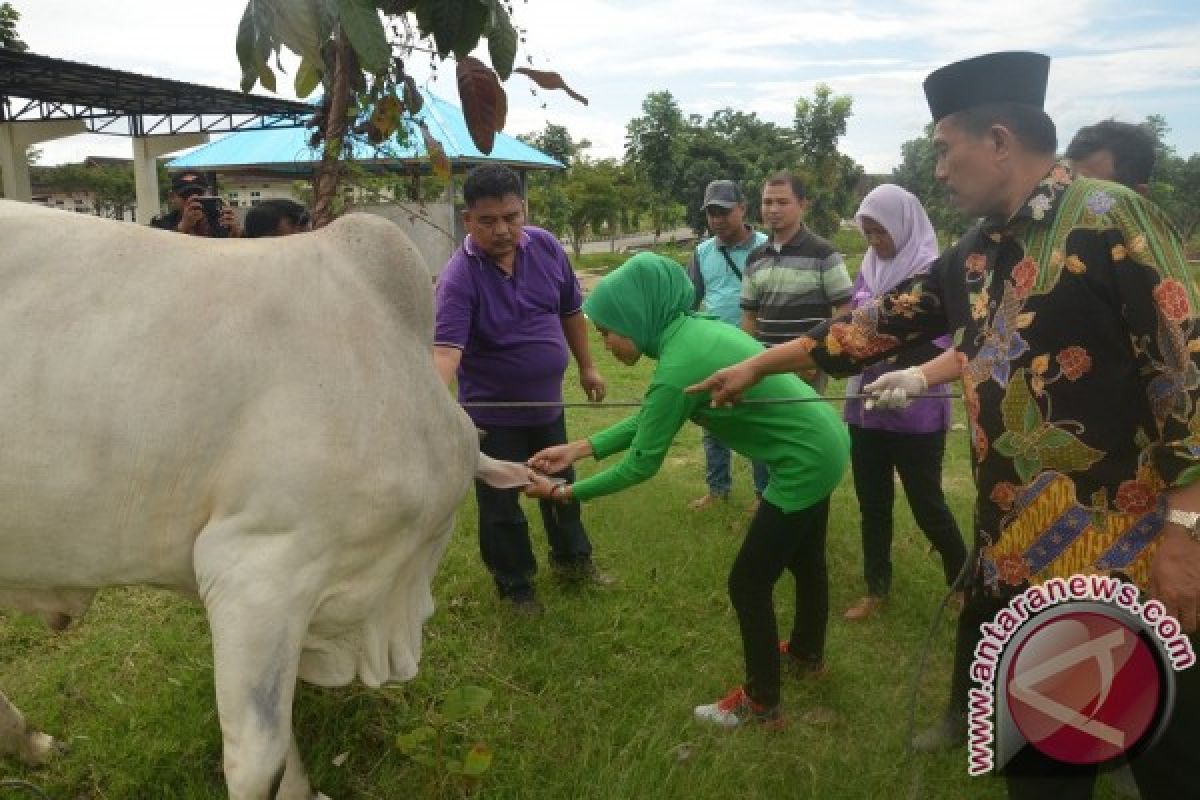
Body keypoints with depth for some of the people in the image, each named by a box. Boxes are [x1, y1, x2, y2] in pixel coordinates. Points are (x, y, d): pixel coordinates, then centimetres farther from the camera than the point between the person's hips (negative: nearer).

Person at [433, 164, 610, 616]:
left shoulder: (546, 247, -9)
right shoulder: (459, 277, -26)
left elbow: (571, 310, 6)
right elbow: (446, 346, -38)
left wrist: (586, 367, 11)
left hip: (547, 402, 5)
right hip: (493, 413, -5)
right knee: (501, 504, 8)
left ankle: (571, 558, 47)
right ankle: (515, 585, 31)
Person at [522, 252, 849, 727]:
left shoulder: (678, 369, -28)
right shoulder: (693, 330, 0)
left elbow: (641, 464, -18)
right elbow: (648, 421, 7)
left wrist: (567, 492, -8)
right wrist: (579, 449, 3)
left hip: (804, 463, -9)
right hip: (822, 446, 9)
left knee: (748, 584, 5)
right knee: (804, 560, 29)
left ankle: (760, 701, 23)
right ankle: (807, 653, 52)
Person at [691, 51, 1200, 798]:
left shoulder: (1108, 218, -13)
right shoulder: (979, 254, 11)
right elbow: (882, 322, 17)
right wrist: (757, 366, 20)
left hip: (1124, 562, -7)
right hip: (1018, 557, 7)